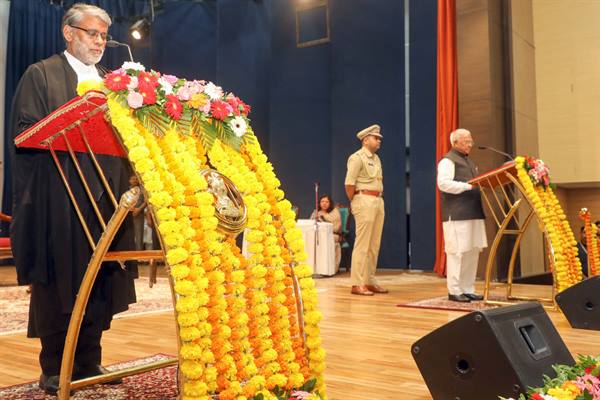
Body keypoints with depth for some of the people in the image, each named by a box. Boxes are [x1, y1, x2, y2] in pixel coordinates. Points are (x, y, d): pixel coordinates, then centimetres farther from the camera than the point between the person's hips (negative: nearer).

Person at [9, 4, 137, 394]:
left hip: (104, 198, 5)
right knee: (58, 282, -1)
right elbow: (26, 132, -4)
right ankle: (54, 369, 10)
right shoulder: (41, 75, 5)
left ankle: (89, 362, 17)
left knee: (98, 281, 6)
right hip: (59, 200, -5)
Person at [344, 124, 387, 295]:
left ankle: (370, 282, 18)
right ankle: (357, 284, -4)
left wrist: (378, 200, 9)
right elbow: (349, 183, -14)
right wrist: (354, 203, -7)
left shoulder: (376, 158, 18)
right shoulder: (357, 157, -8)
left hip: (378, 201, 9)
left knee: (374, 245, 10)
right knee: (362, 244, -8)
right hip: (364, 201, -9)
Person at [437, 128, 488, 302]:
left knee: (473, 251, 8)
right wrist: (468, 186, -20)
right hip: (457, 215, -9)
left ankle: (468, 289, 16)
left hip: (473, 213, 9)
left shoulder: (469, 162, 24)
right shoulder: (447, 161, -5)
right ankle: (454, 291, 1)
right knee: (457, 251, -7)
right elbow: (443, 183, -18)